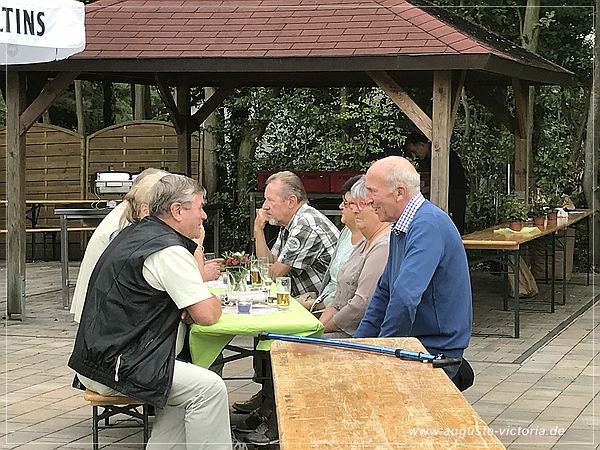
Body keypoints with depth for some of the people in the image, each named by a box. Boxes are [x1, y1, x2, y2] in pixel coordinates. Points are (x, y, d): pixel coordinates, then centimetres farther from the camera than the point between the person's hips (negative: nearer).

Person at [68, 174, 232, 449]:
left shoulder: (135, 232, 14)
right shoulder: (169, 251, -17)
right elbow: (207, 315, -16)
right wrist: (213, 301, 8)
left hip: (94, 358, 11)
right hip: (113, 367, -11)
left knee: (187, 385, 16)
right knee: (209, 388, -15)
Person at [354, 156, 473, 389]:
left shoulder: (428, 225, -20)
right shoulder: (400, 227, 12)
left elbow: (405, 297, -27)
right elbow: (385, 291, 21)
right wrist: (360, 341, 13)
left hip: (436, 349, -9)